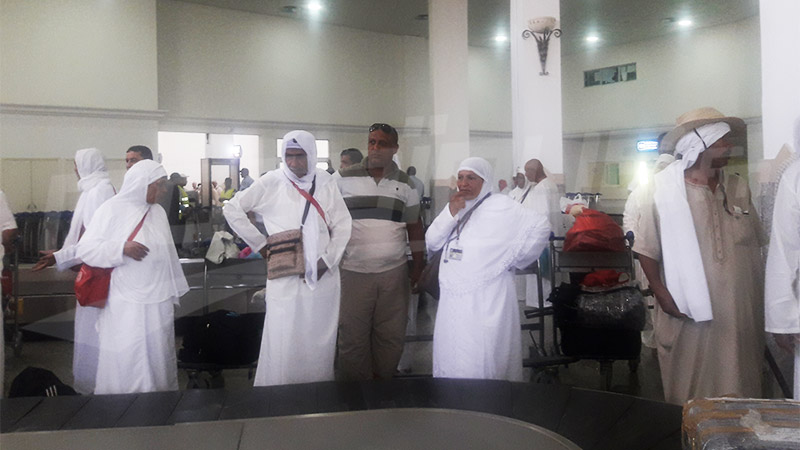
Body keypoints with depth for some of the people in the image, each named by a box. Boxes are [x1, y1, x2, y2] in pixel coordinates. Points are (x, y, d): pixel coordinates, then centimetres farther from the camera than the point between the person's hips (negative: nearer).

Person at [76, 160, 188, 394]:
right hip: (125, 305, -5)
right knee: (125, 361, -1)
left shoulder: (158, 212, 11)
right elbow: (85, 249, -7)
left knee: (158, 356, 9)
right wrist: (122, 248, -20)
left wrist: (175, 290, 19)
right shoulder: (112, 209, -4)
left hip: (159, 303, 5)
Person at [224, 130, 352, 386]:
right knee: (283, 345, -2)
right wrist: (260, 245, 3)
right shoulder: (272, 183, -1)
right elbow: (232, 210, 6)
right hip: (286, 277, -2)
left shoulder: (325, 182, 5)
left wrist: (327, 261, -4)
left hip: (324, 278, 2)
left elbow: (342, 225, 7)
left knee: (320, 343, 7)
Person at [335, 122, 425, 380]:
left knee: (391, 336, 9)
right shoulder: (344, 179, 0)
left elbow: (414, 227, 12)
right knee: (352, 337, 4)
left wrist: (418, 267, 8)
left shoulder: (405, 184, 7)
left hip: (395, 272, 2)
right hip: (354, 272, -2)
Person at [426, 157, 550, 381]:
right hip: (453, 299, 7)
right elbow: (432, 242, 4)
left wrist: (516, 261, -6)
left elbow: (540, 226, -14)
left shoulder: (500, 206, -6)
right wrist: (450, 212, -10)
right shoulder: (455, 207, 13)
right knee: (449, 362, 13)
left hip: (485, 301, -6)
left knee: (481, 366, -5)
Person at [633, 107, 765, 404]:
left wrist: (760, 297, 11)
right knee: (689, 394, 6)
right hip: (689, 314, -4)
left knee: (738, 391, 12)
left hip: (739, 313, 4)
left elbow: (756, 244, 14)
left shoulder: (738, 189, 7)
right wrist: (662, 295, -12)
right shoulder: (665, 192, -8)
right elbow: (647, 250, -4)